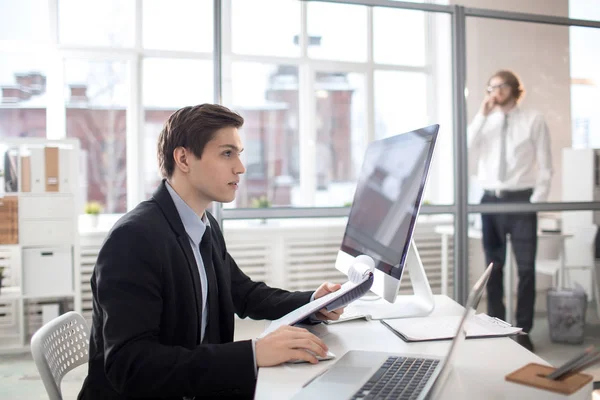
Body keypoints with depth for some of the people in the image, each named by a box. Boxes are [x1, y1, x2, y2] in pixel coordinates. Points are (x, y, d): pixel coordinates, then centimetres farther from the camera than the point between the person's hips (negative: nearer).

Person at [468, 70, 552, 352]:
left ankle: (523, 332, 9)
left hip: (521, 200, -3)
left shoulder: (534, 120, 1)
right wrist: (481, 116, -9)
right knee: (493, 267, 9)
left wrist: (537, 201, -9)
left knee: (526, 268, -2)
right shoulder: (485, 122, 9)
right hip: (490, 200, 3)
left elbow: (545, 165, -1)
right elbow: (469, 156, -6)